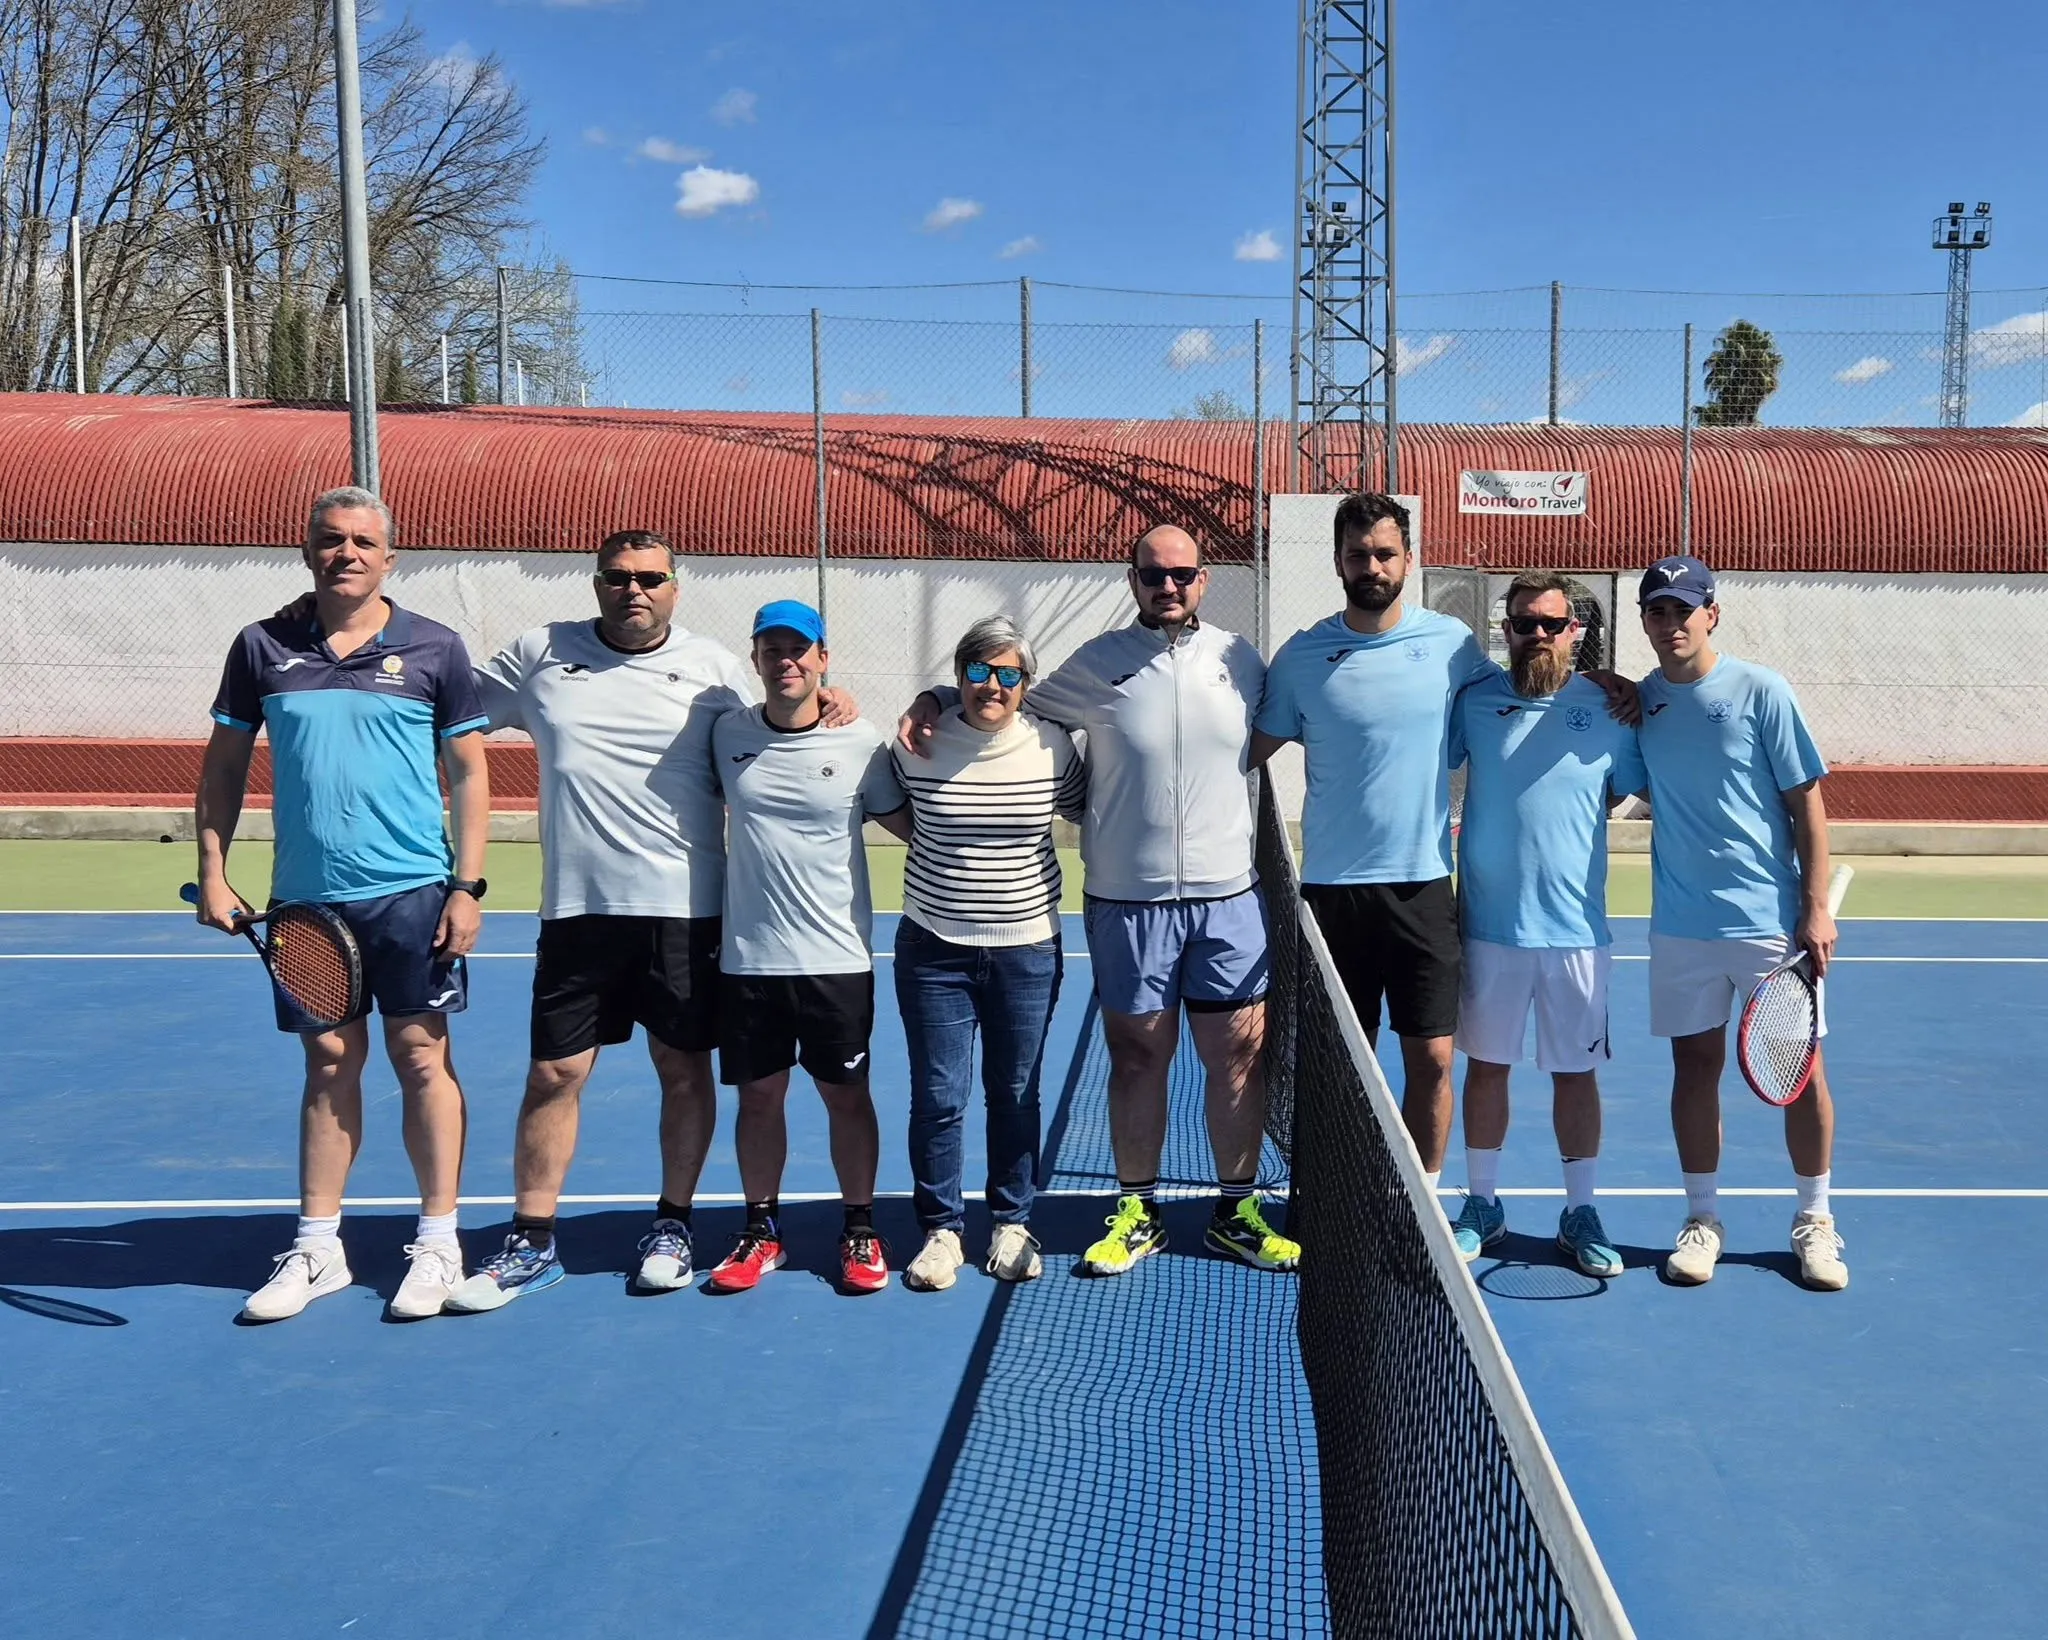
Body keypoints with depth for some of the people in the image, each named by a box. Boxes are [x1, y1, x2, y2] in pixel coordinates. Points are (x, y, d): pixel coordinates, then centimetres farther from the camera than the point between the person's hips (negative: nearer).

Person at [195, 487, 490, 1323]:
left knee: (421, 1057, 2)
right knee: (330, 1063, 10)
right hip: (305, 898, 2)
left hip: (412, 893, -2)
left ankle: (438, 1244, 14)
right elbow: (224, 765, 11)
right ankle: (317, 1247, 22)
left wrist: (467, 885, -5)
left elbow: (469, 773, 1)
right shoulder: (263, 647, 5)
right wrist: (212, 872, 4)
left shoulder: (434, 649, 0)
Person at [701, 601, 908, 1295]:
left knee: (846, 1095, 8)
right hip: (747, 957, 2)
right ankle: (761, 1231, 27)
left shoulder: (860, 740, -5)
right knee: (757, 1096, 11)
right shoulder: (728, 733, 2)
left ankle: (860, 1231, 23)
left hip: (836, 958, -2)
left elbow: (904, 819, 8)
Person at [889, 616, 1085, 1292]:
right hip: (934, 948, 0)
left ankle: (1011, 1223, 27)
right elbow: (881, 803, 12)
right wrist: (926, 841, 1)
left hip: (1027, 949, 1)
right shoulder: (920, 747, -6)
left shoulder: (1053, 747, -4)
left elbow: (1086, 812, 12)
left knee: (1015, 1092, 10)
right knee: (937, 1096, 2)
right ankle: (940, 1229, 18)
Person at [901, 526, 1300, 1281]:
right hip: (1127, 900, -2)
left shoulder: (1238, 659, 4)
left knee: (1238, 1054, 7)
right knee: (1138, 1056, 8)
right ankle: (1138, 1212, 24)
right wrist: (935, 700, -3)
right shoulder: (1096, 664, -2)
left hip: (1228, 896, 2)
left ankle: (1237, 1210, 23)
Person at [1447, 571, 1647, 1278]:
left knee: (1576, 1071, 8)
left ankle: (1580, 1213, 22)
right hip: (1489, 925, 1)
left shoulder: (1606, 707, -1)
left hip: (1575, 928, 0)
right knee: (1485, 1064, 10)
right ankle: (1482, 1205, 24)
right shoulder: (1472, 701, 0)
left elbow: (1630, 789, 10)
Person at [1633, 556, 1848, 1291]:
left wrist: (1816, 908, -9)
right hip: (1682, 927, 3)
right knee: (1695, 1066, 8)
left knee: (1801, 1068, 5)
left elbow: (1807, 803, -5)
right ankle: (1702, 1218, 21)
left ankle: (1814, 1220, 21)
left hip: (1772, 920, -2)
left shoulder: (1761, 692, -6)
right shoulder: (1638, 701, 3)